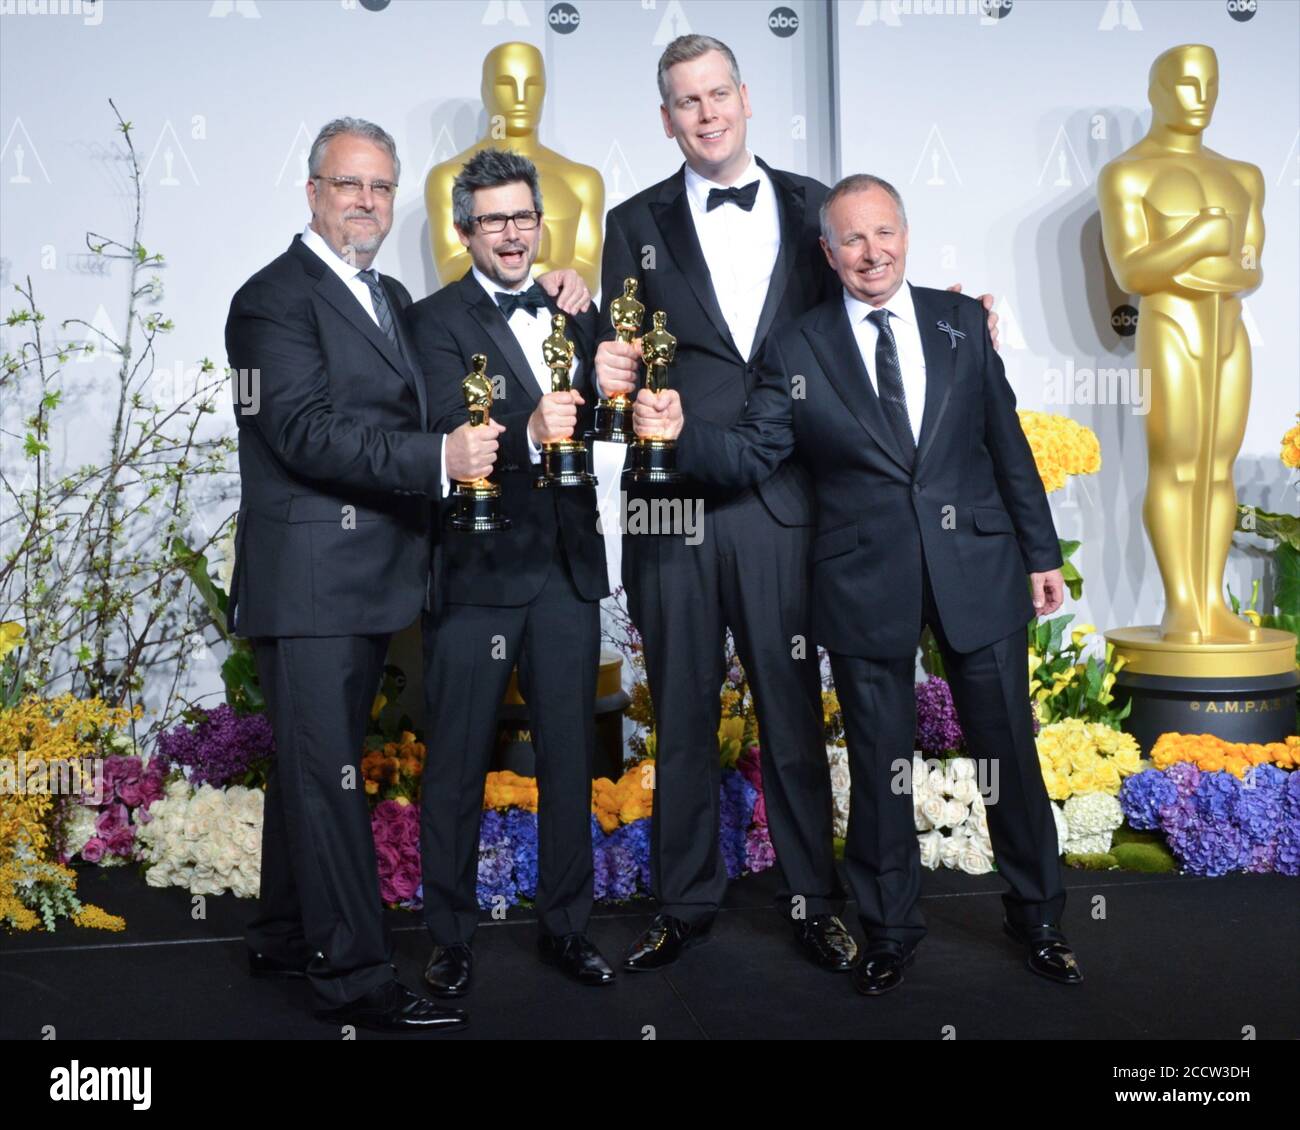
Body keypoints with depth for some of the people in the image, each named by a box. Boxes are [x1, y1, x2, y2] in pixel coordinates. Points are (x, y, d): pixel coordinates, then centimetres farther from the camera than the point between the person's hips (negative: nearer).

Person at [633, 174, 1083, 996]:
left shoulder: (962, 322, 5)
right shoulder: (797, 350, 0)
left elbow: (1008, 444, 7)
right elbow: (753, 456, -5)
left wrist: (1041, 553, 8)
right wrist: (683, 430, -23)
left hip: (977, 569, 2)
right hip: (867, 585, -1)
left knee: (1009, 749, 11)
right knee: (880, 764, 10)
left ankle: (1038, 917, 33)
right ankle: (891, 929, 29)